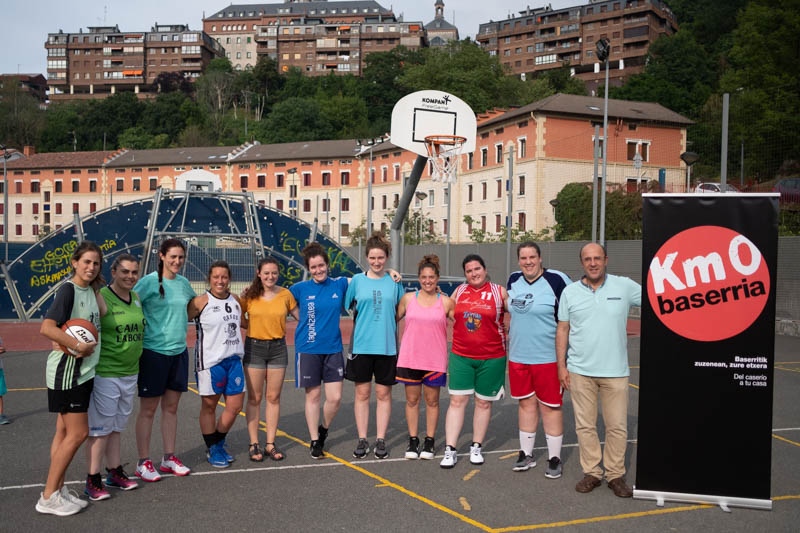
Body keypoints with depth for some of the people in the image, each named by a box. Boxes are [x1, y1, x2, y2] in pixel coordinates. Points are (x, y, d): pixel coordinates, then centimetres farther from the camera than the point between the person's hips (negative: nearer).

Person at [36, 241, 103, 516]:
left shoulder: (91, 290, 10)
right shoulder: (68, 289, -15)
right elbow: (47, 327, -24)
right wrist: (78, 346, -24)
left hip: (83, 370, 8)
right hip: (67, 370, -8)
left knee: (65, 432, 13)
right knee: (78, 433, -5)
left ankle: (58, 490, 22)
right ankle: (48, 497, 5)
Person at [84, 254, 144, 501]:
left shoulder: (136, 298, 8)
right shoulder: (101, 298, -15)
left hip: (130, 374, 7)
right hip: (105, 374, -7)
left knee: (116, 427, 18)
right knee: (100, 429, 1)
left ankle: (115, 472, 28)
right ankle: (93, 481, 11)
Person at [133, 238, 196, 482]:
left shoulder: (183, 282, 8)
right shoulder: (149, 281, -10)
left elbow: (195, 305, 27)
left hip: (179, 351, 6)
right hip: (154, 351, -5)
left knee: (171, 407, 13)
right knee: (148, 409, 3)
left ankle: (169, 458, 24)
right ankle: (143, 463, 13)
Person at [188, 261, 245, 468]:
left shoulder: (236, 301, 10)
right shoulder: (200, 302, -8)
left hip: (233, 359, 6)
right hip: (210, 360, -5)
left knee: (235, 406, 7)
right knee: (209, 406, 6)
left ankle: (218, 444, 28)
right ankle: (212, 450, 22)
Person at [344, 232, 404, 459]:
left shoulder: (394, 281, 5)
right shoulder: (357, 280, 3)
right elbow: (345, 307, 8)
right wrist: (359, 323, 3)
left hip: (387, 345, 0)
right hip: (361, 345, 0)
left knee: (383, 393, 6)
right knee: (362, 393, 5)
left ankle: (381, 440, 15)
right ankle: (362, 440, 15)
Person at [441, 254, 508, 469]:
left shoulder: (499, 292, -2)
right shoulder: (459, 291, 6)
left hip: (491, 358, -1)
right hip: (461, 356, 2)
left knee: (484, 402, 9)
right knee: (457, 401, -2)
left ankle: (476, 447, 24)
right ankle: (450, 450, 3)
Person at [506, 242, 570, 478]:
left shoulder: (557, 280, -11)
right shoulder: (514, 280, 7)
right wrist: (509, 335, 21)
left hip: (547, 357, -5)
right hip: (518, 355, 5)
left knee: (550, 406, 3)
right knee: (526, 403, 13)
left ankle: (554, 459, 15)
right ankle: (526, 454, 25)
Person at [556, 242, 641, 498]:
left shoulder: (624, 286, 0)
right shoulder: (570, 291, 4)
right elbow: (562, 330, 6)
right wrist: (561, 366, 3)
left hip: (615, 371, -1)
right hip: (580, 371, 1)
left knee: (617, 426, 5)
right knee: (585, 425, 8)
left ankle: (616, 475, 19)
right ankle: (592, 473, 21)